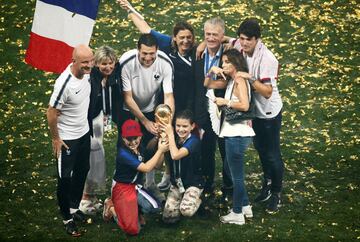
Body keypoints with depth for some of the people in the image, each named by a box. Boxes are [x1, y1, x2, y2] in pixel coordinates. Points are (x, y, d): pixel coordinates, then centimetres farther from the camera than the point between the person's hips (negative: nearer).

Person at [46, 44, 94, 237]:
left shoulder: (86, 73, -11)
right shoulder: (64, 84, -33)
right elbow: (51, 113, -23)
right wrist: (55, 138, -14)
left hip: (84, 133, 7)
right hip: (67, 138, -7)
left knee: (82, 172, 21)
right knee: (65, 178, 7)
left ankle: (74, 207, 41)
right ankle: (67, 218, 23)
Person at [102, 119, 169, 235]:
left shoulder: (139, 148, 1)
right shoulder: (123, 153, -24)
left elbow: (156, 164, 8)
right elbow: (146, 168, -25)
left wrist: (162, 151, -10)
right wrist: (160, 150, -20)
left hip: (135, 187, 8)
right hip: (122, 189, -7)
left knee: (154, 207, -20)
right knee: (133, 229, -17)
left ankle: (131, 209, 6)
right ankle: (112, 208, 8)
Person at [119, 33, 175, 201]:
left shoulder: (165, 63, -27)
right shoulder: (126, 63, -32)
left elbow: (168, 96, -26)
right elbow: (127, 98, -24)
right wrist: (145, 121, -25)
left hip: (151, 108, 2)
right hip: (128, 110, -2)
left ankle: (150, 183, 27)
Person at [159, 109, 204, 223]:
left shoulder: (194, 141, -18)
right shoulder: (174, 139, -1)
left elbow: (175, 155, -34)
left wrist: (170, 134, -25)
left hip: (193, 183, -5)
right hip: (176, 183, 5)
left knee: (186, 211, -30)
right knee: (168, 217, -11)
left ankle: (197, 200, 6)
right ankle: (183, 200, 19)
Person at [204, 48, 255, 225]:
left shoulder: (240, 81, -13)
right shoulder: (230, 81, 13)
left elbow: (244, 105, -26)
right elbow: (207, 85, 20)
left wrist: (225, 102, -16)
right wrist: (211, 71, 4)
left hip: (237, 135, -10)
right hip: (233, 133, 10)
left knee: (236, 175, 0)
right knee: (234, 172, 20)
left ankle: (237, 214, 9)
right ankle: (245, 207, 30)